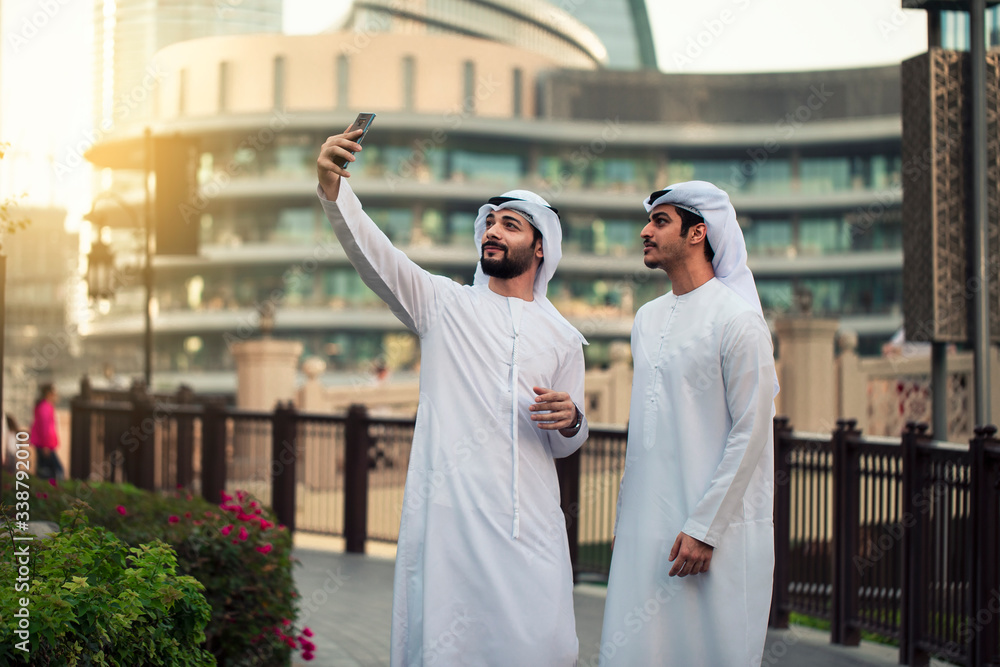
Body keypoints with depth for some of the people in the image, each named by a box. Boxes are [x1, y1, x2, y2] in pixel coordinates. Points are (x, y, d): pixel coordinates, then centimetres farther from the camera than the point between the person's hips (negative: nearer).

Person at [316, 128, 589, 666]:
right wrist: (332, 188, -22)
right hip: (451, 514, -2)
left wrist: (570, 419, -4)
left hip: (530, 521, 2)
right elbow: (373, 252, -6)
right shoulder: (445, 303, 9)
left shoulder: (562, 338, 14)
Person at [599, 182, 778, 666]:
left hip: (717, 528, -6)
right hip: (645, 525, 7)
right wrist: (623, 513, 14)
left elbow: (750, 432, -13)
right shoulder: (647, 319, 13)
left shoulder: (736, 319, -9)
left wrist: (704, 527, -16)